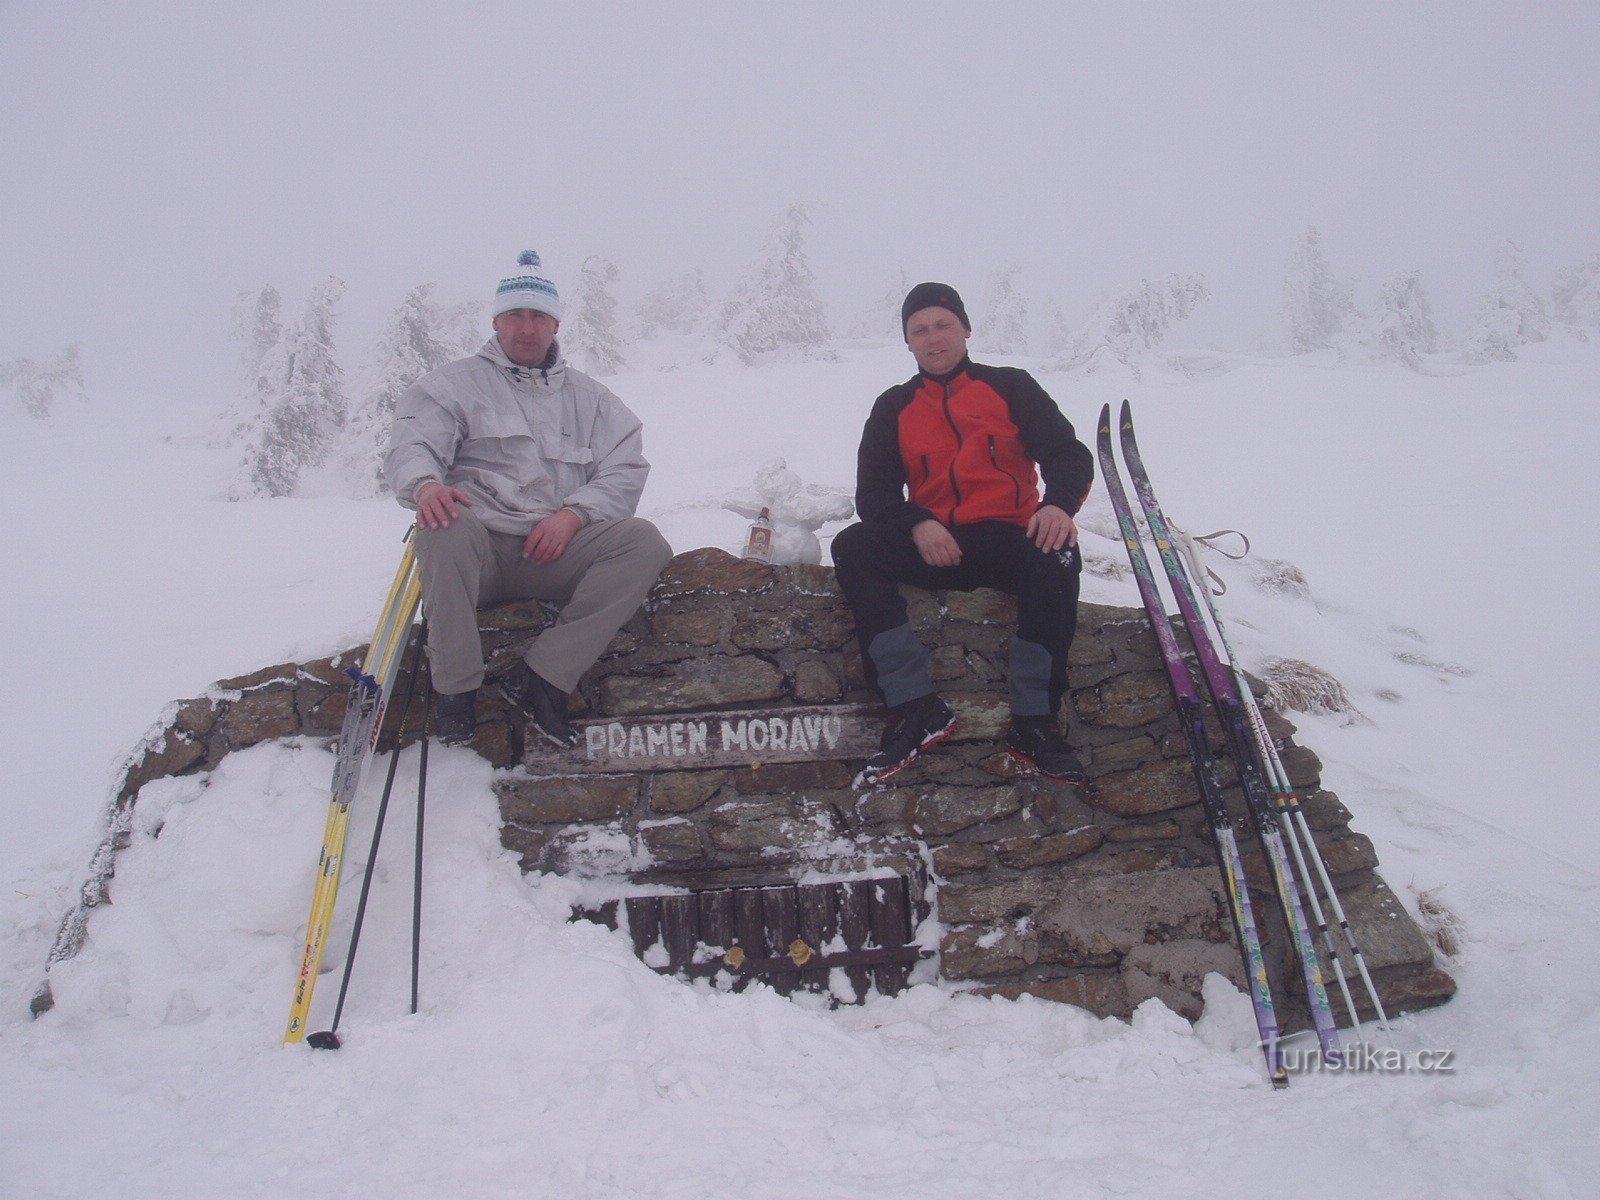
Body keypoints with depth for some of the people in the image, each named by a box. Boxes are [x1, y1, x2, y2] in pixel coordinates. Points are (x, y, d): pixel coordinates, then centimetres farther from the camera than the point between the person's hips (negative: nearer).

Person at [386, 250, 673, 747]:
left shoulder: (587, 396, 21)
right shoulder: (454, 383, 13)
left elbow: (625, 468, 10)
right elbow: (412, 444, -4)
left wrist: (574, 515, -11)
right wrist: (425, 484, -30)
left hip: (558, 552, 2)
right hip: (481, 550, -2)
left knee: (644, 541, -24)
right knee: (446, 526, -37)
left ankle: (540, 676, -25)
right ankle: (456, 687, -24)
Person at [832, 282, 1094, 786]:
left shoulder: (1010, 386, 13)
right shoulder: (893, 408, 17)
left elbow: (1068, 452, 3)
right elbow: (872, 493, 8)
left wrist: (1059, 502, -22)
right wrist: (917, 524, -15)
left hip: (1006, 539, -2)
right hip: (933, 547, 2)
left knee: (1056, 556, -35)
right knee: (852, 547, -26)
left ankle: (1034, 722, -26)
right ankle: (916, 708, -32)